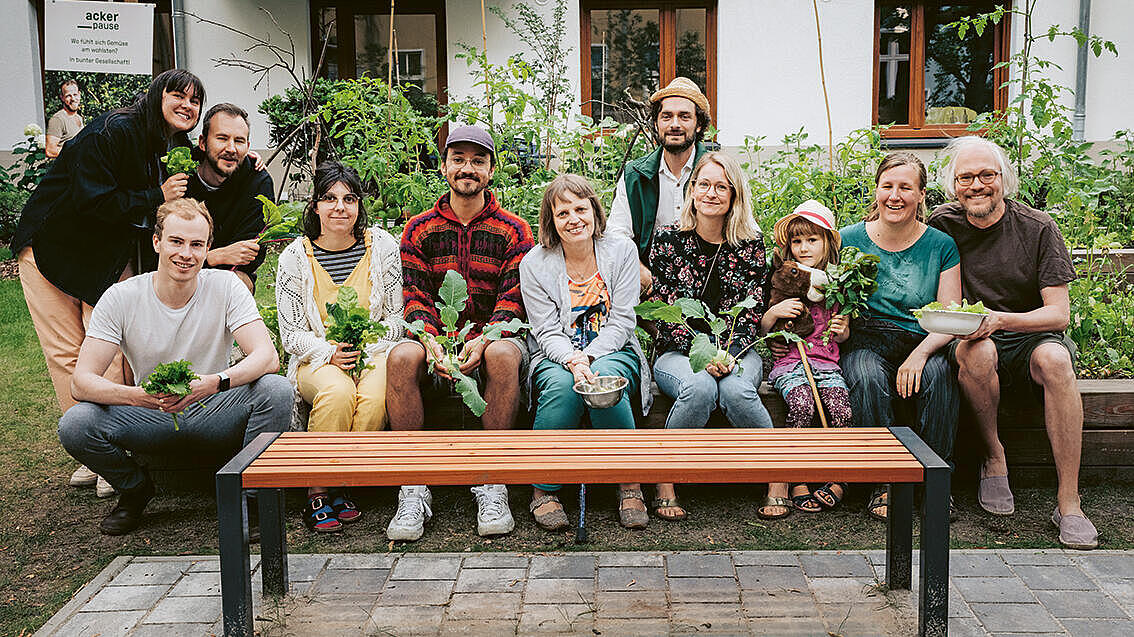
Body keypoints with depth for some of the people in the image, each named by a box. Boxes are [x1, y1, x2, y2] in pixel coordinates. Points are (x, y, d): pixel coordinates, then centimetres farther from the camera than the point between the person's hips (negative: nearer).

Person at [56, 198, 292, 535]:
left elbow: (267, 356, -22)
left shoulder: (225, 286, -11)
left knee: (276, 390, -29)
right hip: (149, 418, 1)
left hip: (212, 413, -1)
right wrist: (135, 395, -38)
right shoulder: (120, 298, -10)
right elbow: (82, 381, -16)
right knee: (75, 424, -26)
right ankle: (135, 489, 6)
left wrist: (215, 382, -42)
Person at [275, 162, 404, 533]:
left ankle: (337, 489, -17)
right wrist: (329, 352, -17)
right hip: (318, 359, -1)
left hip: (373, 352, 1)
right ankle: (318, 493, -21)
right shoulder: (295, 257, 1)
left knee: (373, 397, -33)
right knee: (337, 392, -35)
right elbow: (291, 336, 1)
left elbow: (395, 319, 5)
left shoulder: (382, 246, 2)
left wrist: (368, 348, -12)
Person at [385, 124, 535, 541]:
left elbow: (512, 301, -3)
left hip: (493, 338, -1)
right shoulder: (419, 229, 12)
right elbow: (415, 299, 3)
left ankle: (492, 489, -26)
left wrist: (482, 341, -22)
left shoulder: (513, 230, 7)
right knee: (401, 356, -31)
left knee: (503, 354, -37)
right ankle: (413, 491, -24)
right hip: (438, 339, 2)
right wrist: (431, 341, -18)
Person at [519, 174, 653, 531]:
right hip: (557, 356, 0)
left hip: (612, 353, 0)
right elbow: (547, 331, -6)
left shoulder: (621, 252, 2)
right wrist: (572, 361, -27)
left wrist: (588, 357, -20)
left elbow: (621, 321, -4)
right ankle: (544, 491, -20)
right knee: (563, 385, -35)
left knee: (606, 379, -34)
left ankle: (630, 487, -20)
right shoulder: (534, 265, 0)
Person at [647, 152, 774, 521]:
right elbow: (661, 312, -3)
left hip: (737, 351, 1)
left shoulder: (750, 245, 6)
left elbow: (753, 314, 2)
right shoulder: (668, 241, 1)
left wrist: (728, 355, -15)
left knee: (736, 390, -33)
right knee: (699, 388, -35)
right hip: (678, 353, -1)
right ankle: (664, 485, -21)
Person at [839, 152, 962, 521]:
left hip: (921, 344, 1)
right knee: (868, 378, -34)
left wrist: (920, 353, -20)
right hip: (866, 341, 0)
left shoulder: (941, 246, 3)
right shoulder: (850, 240, 3)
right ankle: (881, 483, -22)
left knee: (939, 376, -32)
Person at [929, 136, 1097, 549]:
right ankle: (994, 458, -13)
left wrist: (1001, 320, -26)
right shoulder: (942, 226, 0)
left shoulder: (1038, 228, -4)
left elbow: (1059, 313, -8)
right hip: (975, 340, 0)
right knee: (977, 352, -36)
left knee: (1054, 359, -35)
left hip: (1031, 337, 0)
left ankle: (1069, 503, -29)